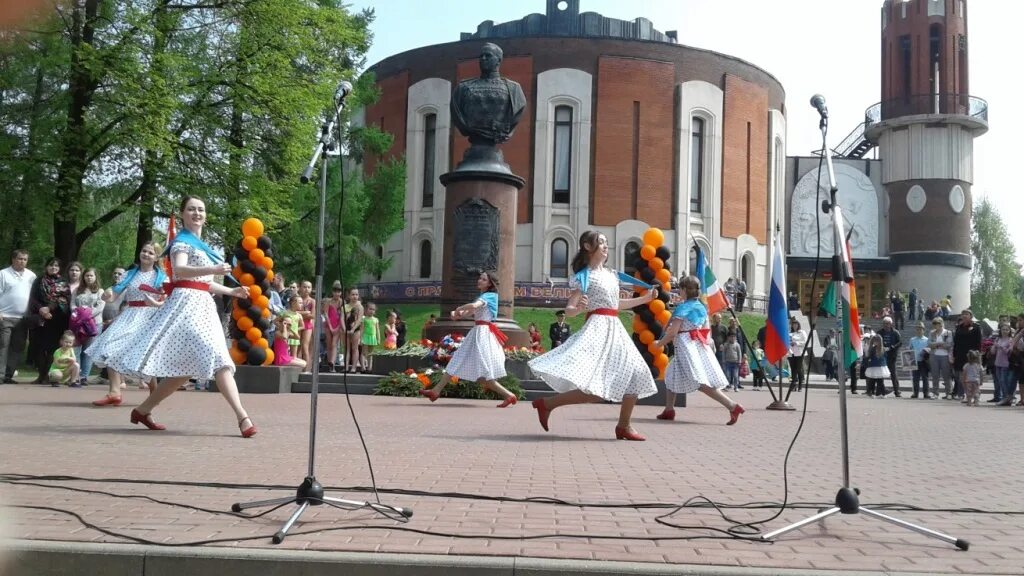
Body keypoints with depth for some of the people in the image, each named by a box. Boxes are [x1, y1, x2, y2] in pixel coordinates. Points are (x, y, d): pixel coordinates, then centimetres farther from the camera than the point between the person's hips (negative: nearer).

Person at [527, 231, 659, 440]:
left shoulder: (612, 274, 17)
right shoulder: (584, 276, -5)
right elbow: (568, 310, -8)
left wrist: (645, 299, 31)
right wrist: (579, 308, -31)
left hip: (615, 329, 8)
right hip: (597, 328, -8)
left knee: (634, 374, 8)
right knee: (594, 389, -18)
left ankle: (624, 426, 18)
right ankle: (546, 404, -8)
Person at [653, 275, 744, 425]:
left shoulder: (682, 307, -11)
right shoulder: (702, 307, 12)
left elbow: (672, 332, -15)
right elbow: (706, 330, 15)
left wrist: (659, 343, 0)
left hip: (686, 347, -9)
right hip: (699, 345, 9)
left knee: (701, 382, -15)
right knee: (671, 375, 20)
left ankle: (732, 406, -24)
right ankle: (669, 411, 22)